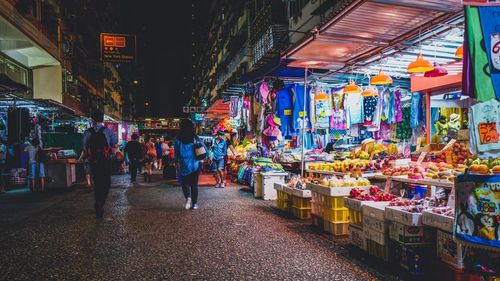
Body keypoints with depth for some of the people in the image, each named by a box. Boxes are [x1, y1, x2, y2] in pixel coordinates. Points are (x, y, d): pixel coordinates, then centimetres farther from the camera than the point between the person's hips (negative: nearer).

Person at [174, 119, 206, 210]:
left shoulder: (178, 139, -6)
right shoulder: (195, 138, -3)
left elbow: (176, 153, -3)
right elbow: (205, 149, 0)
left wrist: (176, 162, 11)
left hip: (184, 166, -1)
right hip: (195, 165, 1)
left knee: (185, 183, 14)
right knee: (194, 184, 11)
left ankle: (188, 197, -12)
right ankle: (194, 203, 12)